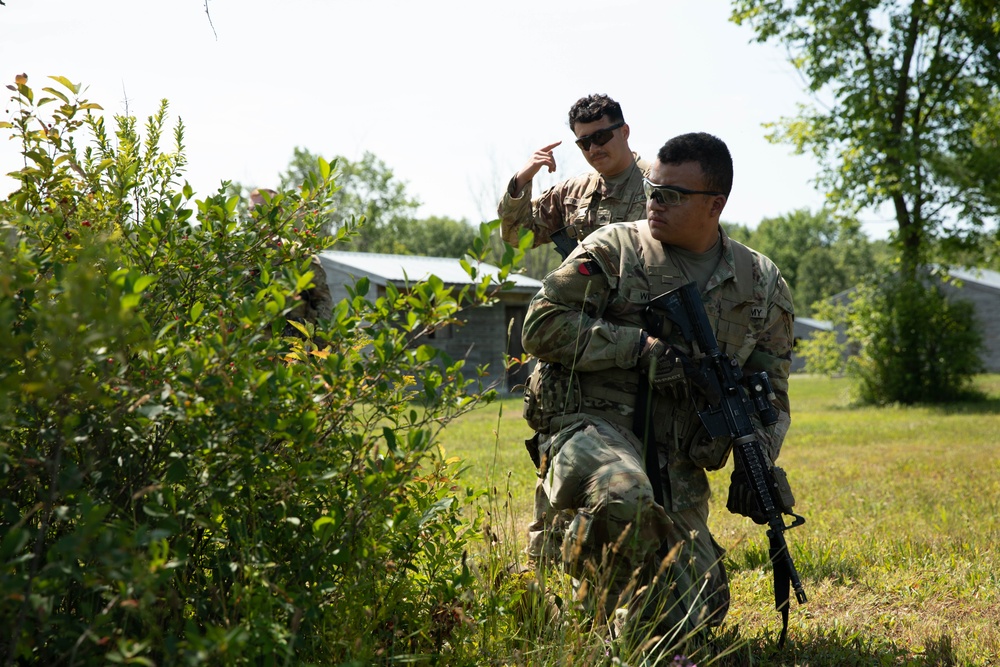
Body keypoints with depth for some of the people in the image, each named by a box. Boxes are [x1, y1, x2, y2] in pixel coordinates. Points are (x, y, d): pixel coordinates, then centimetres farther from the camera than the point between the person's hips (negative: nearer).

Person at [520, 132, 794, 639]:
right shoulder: (613, 249, 0)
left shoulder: (762, 284, 10)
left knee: (700, 611, 2)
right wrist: (641, 344, -14)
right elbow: (542, 326, -7)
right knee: (624, 496, -39)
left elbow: (770, 392, 16)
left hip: (678, 463, 4)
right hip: (594, 426, -4)